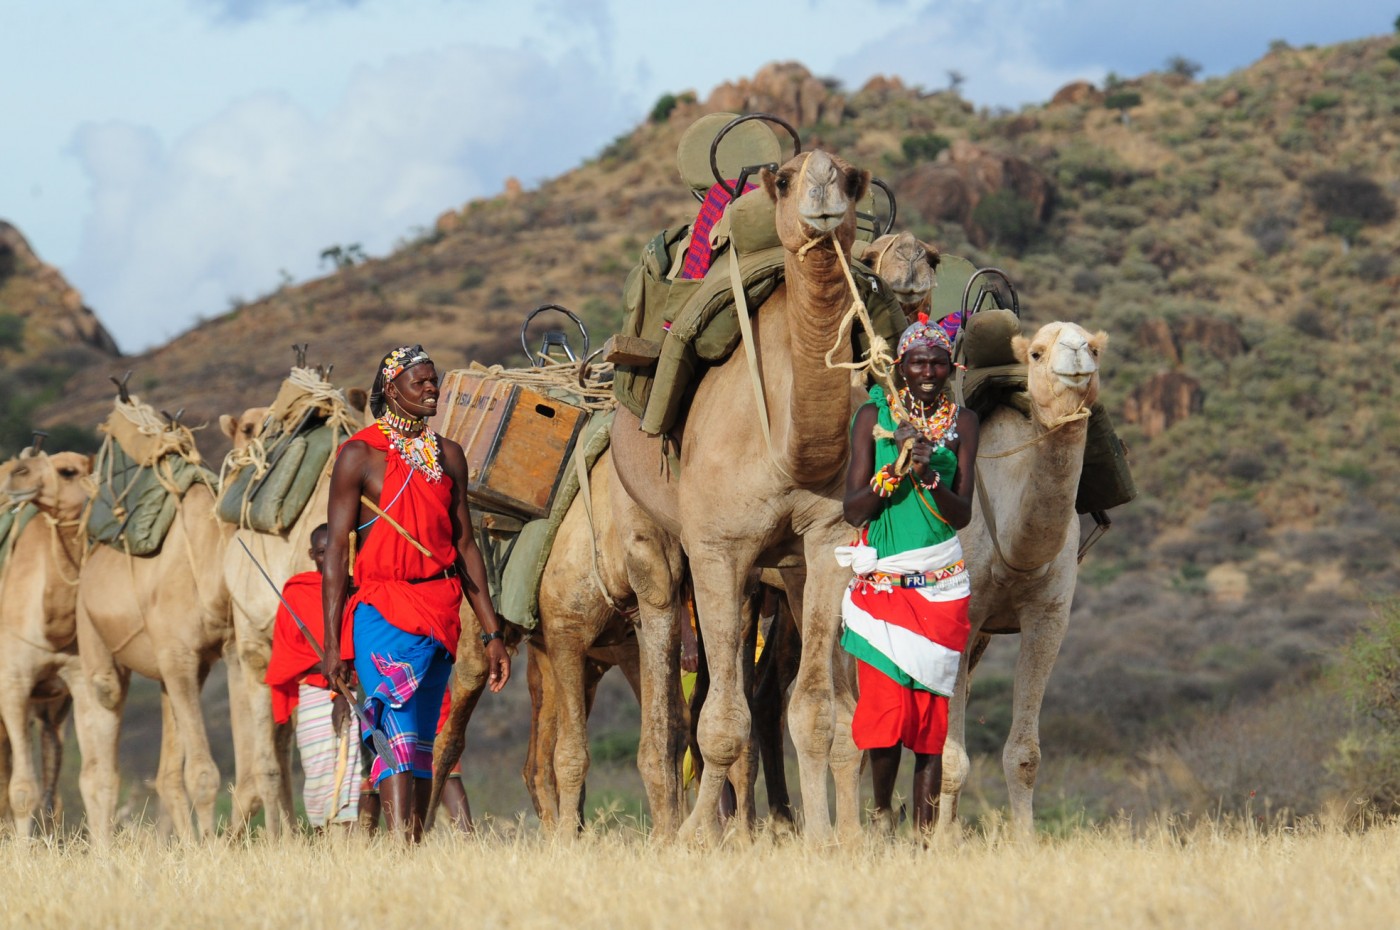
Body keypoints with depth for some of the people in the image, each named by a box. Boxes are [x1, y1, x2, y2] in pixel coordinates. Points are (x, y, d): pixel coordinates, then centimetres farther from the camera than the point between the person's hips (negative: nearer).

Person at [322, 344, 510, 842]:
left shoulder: (448, 455, 14)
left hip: (440, 612, 5)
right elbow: (336, 549, -3)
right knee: (398, 731, -18)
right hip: (382, 609, -5)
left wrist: (492, 633, 15)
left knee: (423, 742, 7)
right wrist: (332, 642, -9)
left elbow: (465, 545, 18)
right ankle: (398, 844, -27)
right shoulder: (360, 455, -2)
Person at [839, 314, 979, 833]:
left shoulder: (961, 422, 5)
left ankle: (924, 828, 4)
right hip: (881, 578, -1)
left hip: (940, 584, 1)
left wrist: (929, 477, -18)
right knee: (885, 703, -8)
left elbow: (963, 515, 0)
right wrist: (897, 464, -19)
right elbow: (853, 509, -3)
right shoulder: (874, 417, 1)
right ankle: (881, 811, 13)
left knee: (932, 705, 0)